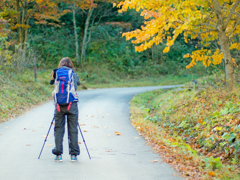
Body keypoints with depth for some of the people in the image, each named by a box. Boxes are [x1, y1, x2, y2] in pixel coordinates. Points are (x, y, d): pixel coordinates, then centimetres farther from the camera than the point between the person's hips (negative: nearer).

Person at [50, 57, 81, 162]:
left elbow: (51, 82, 20)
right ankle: (73, 154, 6)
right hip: (72, 104, -1)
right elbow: (78, 83, 16)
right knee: (73, 130, 4)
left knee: (58, 129, 5)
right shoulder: (74, 75, 6)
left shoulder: (56, 73, 8)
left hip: (59, 104, 1)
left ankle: (58, 154, 4)